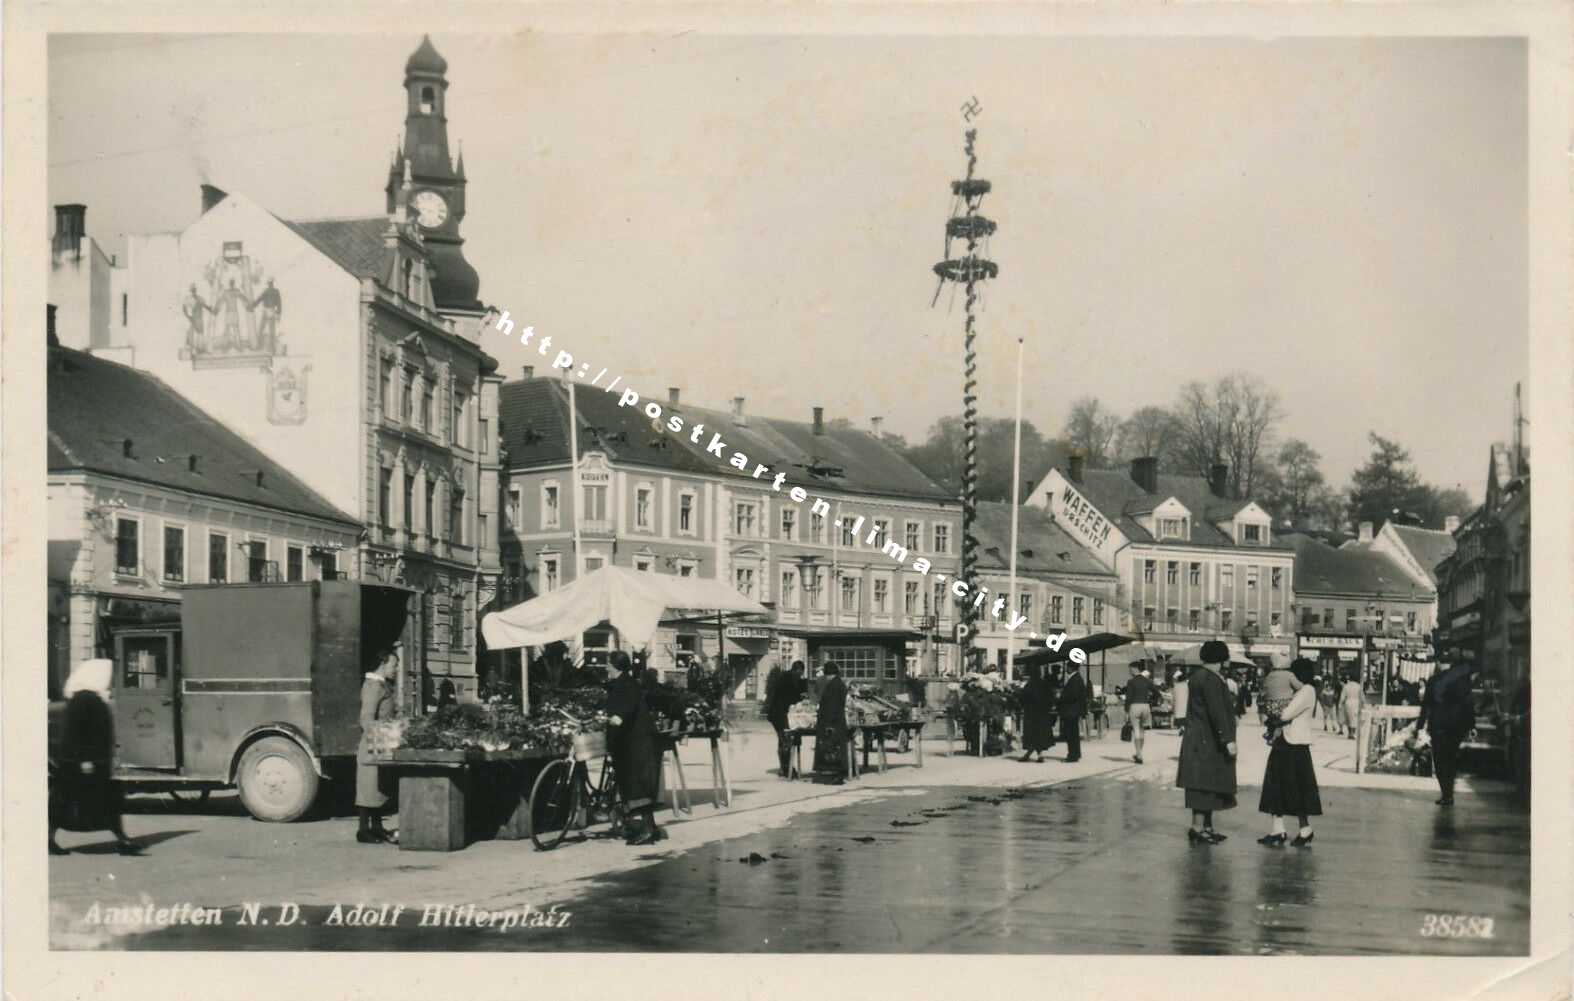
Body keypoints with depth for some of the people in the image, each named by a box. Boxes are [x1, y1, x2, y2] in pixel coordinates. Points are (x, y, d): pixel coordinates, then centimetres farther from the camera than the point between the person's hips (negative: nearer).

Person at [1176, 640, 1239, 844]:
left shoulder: (1197, 676, 14)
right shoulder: (1211, 680, -17)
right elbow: (1217, 712, -24)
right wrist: (1228, 739, -24)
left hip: (1197, 738, 10)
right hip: (1208, 740, -10)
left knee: (1206, 785, 14)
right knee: (1206, 784, -7)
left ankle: (1205, 827, 19)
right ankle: (1197, 828, -5)